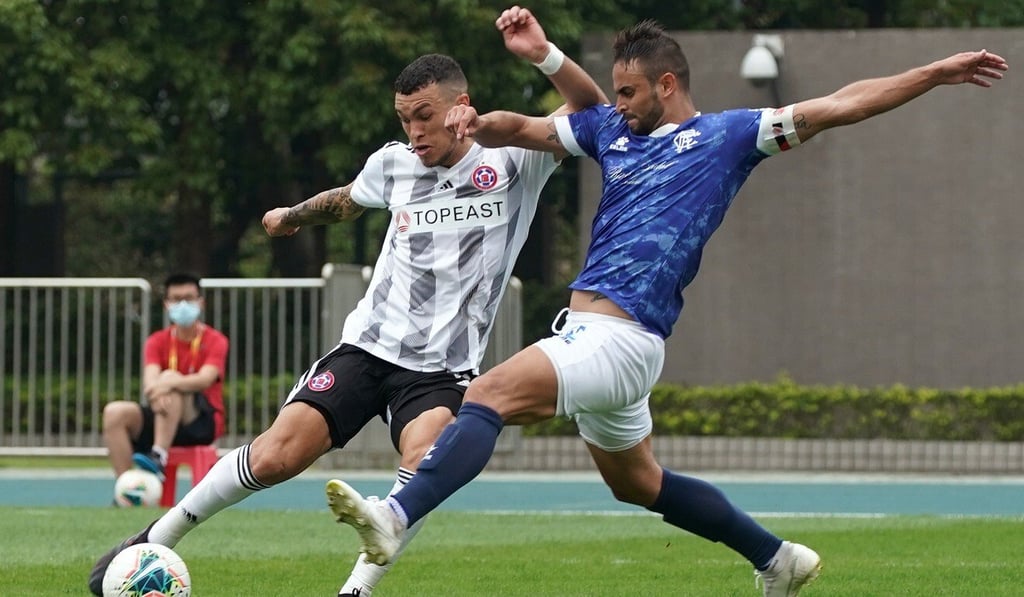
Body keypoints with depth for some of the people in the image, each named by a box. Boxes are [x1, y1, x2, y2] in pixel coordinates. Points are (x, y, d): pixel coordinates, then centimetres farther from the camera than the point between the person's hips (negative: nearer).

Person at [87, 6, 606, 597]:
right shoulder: (394, 164, 8)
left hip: (442, 370, -2)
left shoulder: (511, 164, -3)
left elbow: (594, 113, -13)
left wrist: (544, 55, -29)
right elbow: (346, 201, 31)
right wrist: (292, 216, 49)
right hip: (367, 347, 2)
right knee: (276, 455, -12)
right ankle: (155, 541, 3)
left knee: (425, 463, -32)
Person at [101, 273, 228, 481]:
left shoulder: (215, 341, -3)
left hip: (204, 424, -4)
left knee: (170, 378, -30)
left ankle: (159, 457, -41)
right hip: (163, 419, 4)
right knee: (115, 413, -22)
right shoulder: (157, 341, 6)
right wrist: (157, 396, -39)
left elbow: (205, 379, -23)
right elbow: (150, 382, -12)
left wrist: (169, 384, -43)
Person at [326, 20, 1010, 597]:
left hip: (622, 338, -9)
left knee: (490, 394, -26)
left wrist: (938, 74, -3)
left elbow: (839, 106, 2)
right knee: (637, 483, 22)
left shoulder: (726, 134, 3)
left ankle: (397, 517, -40)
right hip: (587, 331, 9)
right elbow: (522, 128, 24)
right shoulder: (611, 129, 20)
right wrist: (479, 122, 1)